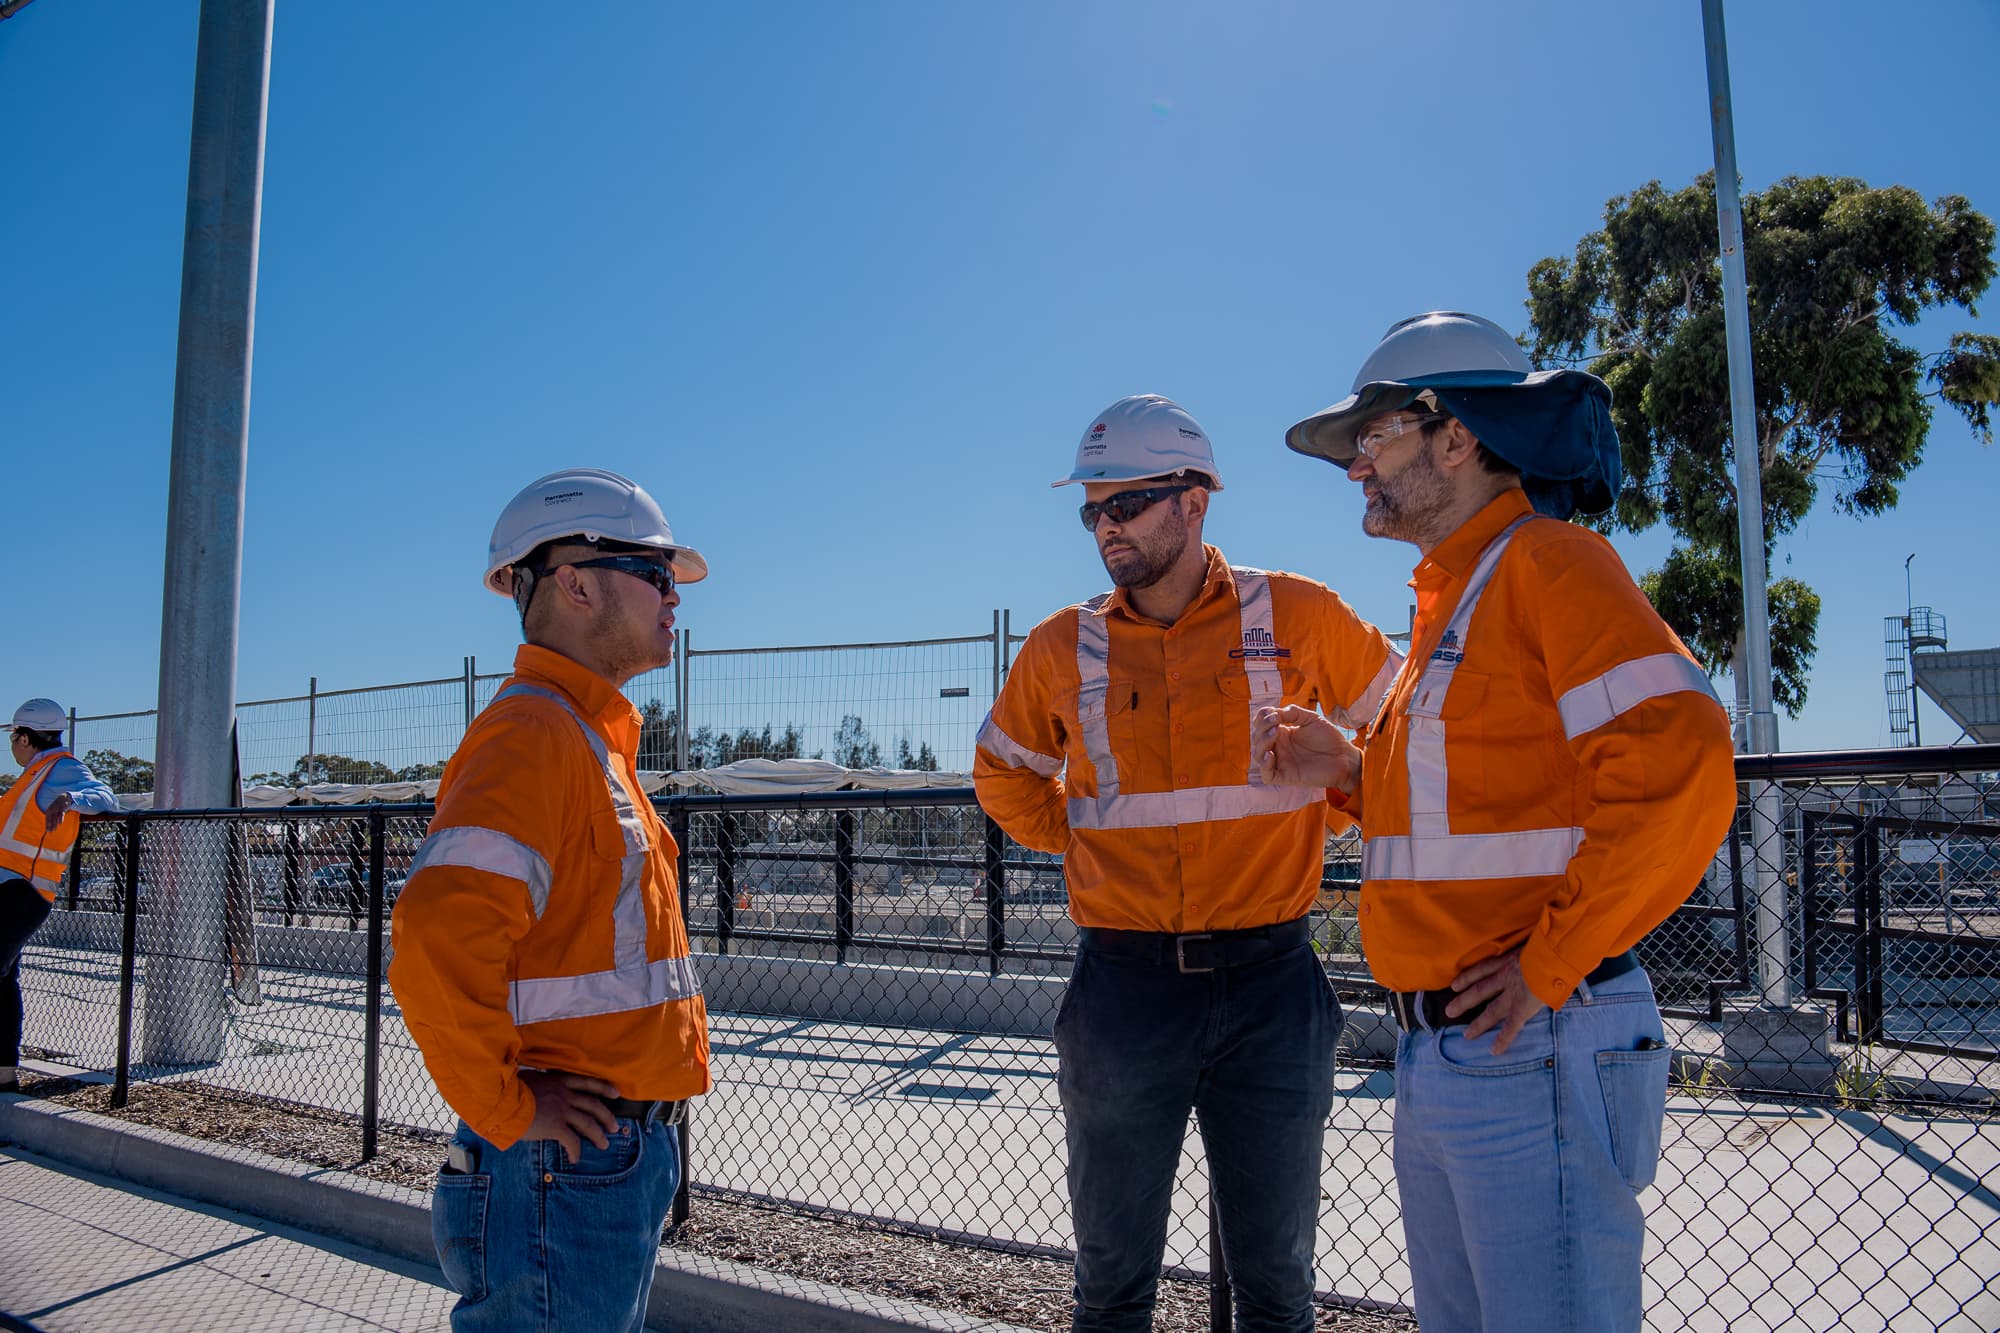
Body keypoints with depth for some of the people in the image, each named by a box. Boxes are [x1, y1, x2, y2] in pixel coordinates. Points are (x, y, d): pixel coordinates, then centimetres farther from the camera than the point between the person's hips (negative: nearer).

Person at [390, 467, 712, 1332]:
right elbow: (437, 939, -30)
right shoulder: (535, 733, -18)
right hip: (570, 1164, -10)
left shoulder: (592, 736, 15)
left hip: (624, 1159, 10)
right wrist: (506, 1114, -19)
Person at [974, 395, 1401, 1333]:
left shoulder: (1296, 616, -2)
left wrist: (1315, 817, 6)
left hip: (1269, 982, -1)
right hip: (1123, 984, 1)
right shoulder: (1063, 647, 2)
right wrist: (1080, 841, 6)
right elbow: (1004, 774, 19)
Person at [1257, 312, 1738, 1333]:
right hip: (1437, 1054, 9)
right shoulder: (1453, 597, 19)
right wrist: (1349, 773, 9)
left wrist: (1550, 963, -19)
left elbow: (1679, 769, -22)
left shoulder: (1546, 562, -9)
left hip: (1530, 1048, -9)